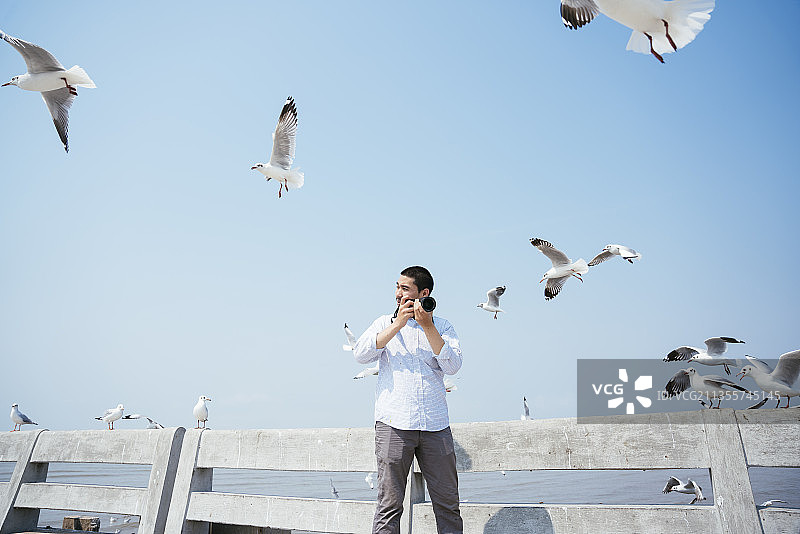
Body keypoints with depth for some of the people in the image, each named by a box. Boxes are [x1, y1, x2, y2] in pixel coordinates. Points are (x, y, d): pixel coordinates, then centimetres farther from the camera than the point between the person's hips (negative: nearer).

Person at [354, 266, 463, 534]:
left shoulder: (442, 327, 12)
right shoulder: (386, 322, 13)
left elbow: (452, 366, -3)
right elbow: (361, 353, -3)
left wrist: (427, 326, -10)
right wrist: (398, 324, -8)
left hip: (436, 424, 1)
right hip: (393, 423, -1)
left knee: (447, 502, 7)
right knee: (389, 504, 0)